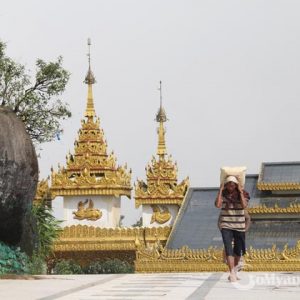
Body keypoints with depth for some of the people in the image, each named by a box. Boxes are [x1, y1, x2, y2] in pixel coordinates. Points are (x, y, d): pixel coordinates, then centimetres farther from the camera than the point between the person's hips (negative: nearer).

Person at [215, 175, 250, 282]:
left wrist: (240, 191, -17)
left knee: (238, 250, 11)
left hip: (239, 226, 2)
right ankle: (232, 273, -18)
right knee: (228, 249, -15)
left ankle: (234, 271, 33)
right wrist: (220, 190, -16)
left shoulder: (242, 194, -1)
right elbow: (218, 205, -18)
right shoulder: (223, 194, -1)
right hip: (226, 226, -1)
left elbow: (244, 206, -18)